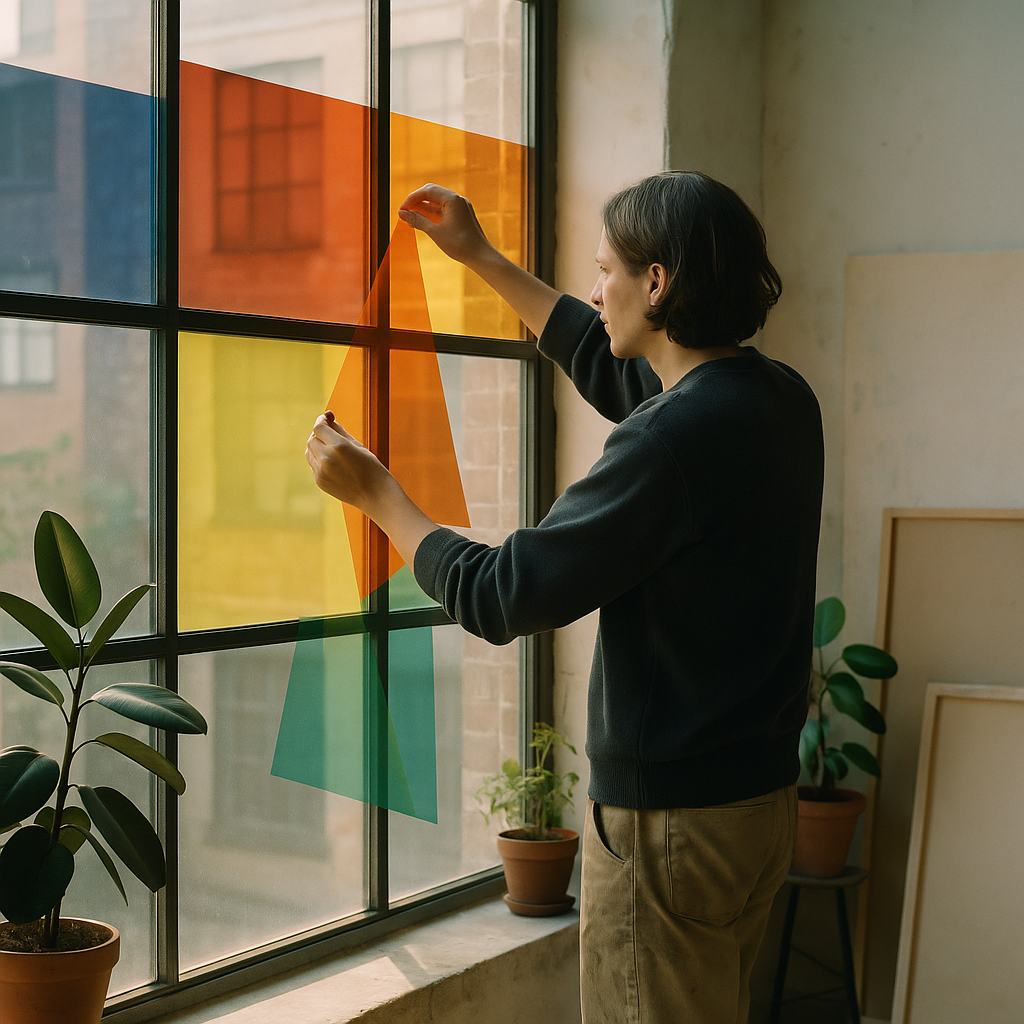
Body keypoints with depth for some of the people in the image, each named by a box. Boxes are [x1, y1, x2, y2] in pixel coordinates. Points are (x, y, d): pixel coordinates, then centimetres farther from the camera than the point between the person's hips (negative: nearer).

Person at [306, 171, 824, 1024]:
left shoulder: (675, 435, -25)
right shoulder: (783, 398, 3)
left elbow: (498, 597, -19)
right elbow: (607, 364, 22)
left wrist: (376, 493, -5)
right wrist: (480, 258, 27)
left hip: (668, 821, -9)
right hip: (763, 794, 9)